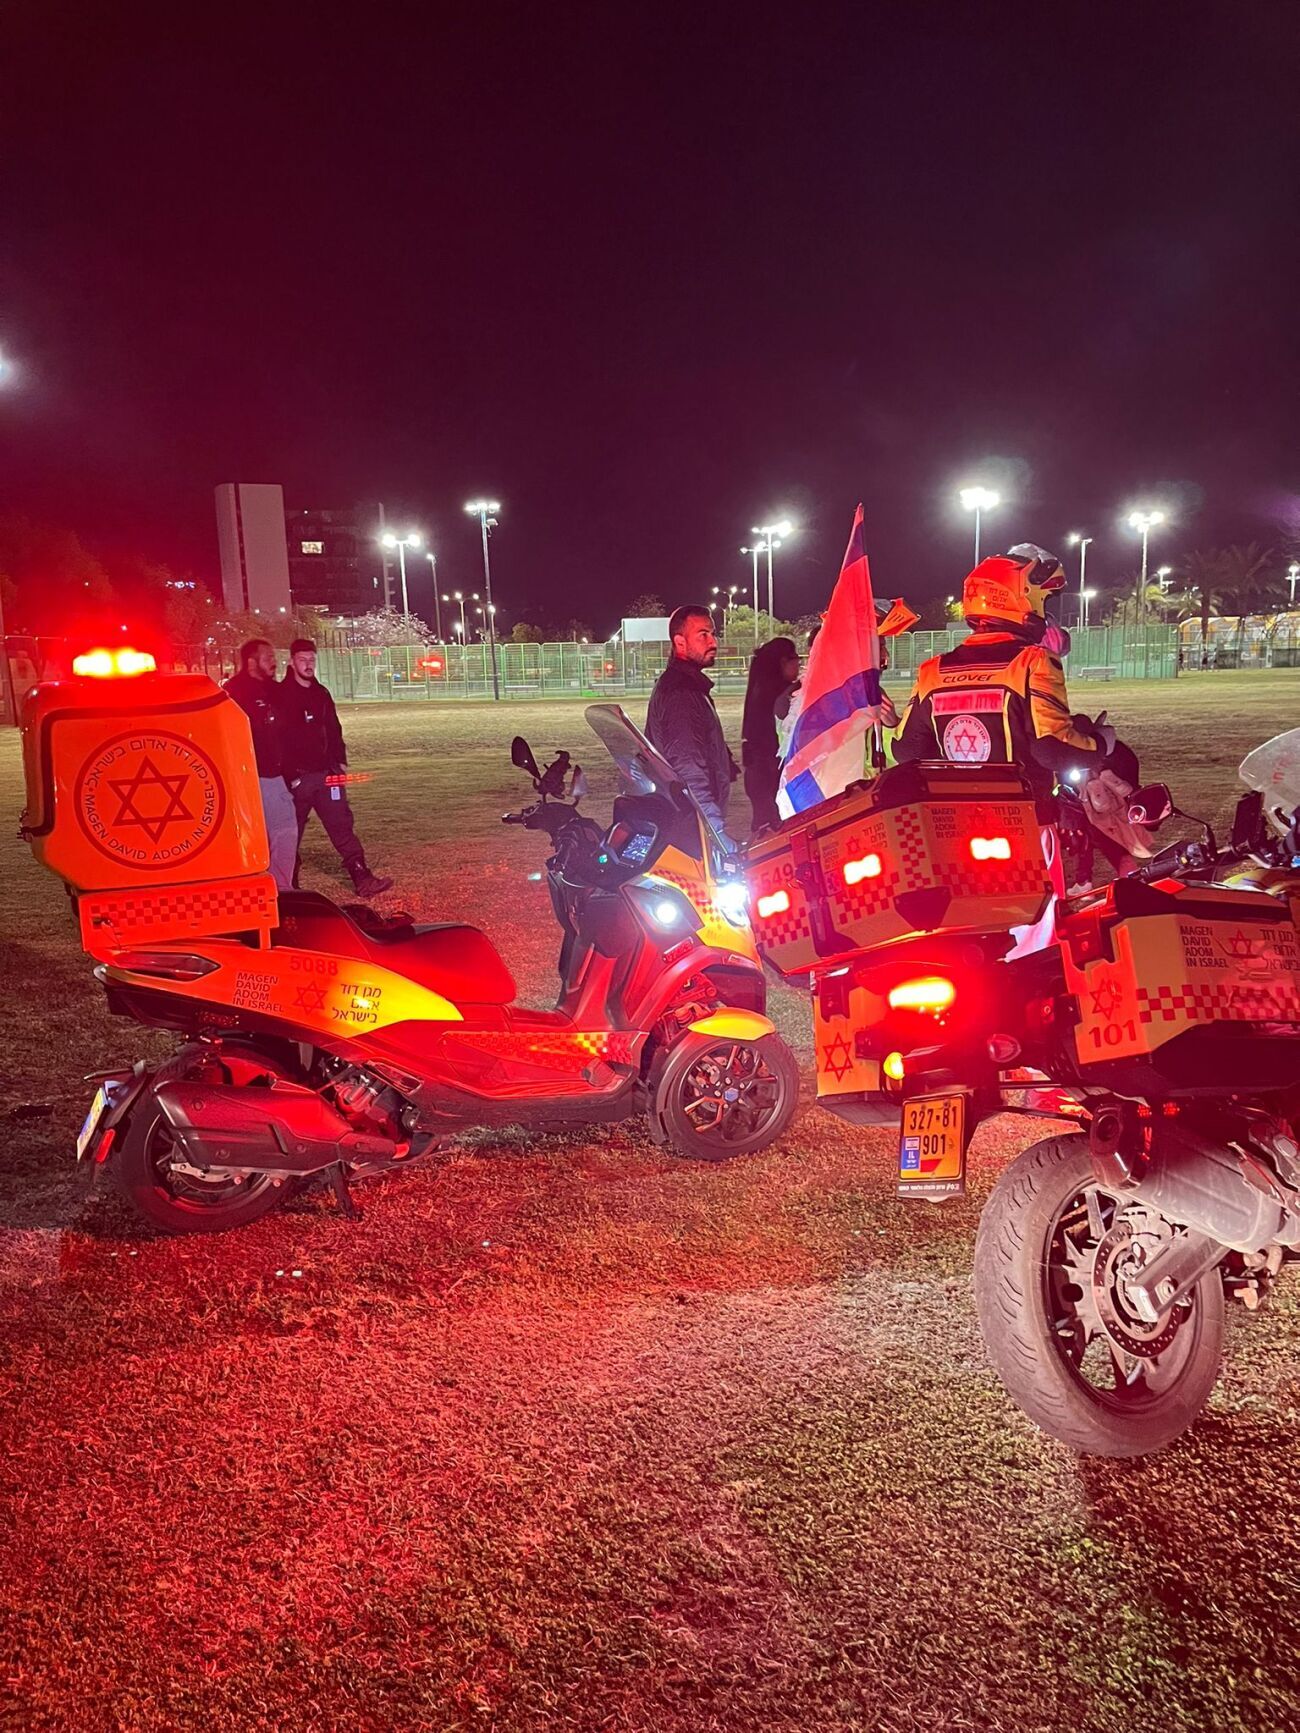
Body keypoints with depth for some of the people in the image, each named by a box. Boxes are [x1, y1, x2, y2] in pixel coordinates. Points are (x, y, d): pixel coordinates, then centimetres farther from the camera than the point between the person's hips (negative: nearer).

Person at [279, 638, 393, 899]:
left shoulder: (321, 693, 13)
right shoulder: (281, 694, -6)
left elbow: (334, 731, 19)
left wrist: (340, 761, 8)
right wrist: (289, 775, -15)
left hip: (326, 773, 5)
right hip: (296, 777, -4)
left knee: (342, 825, -2)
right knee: (291, 833, 6)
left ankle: (362, 878, -6)